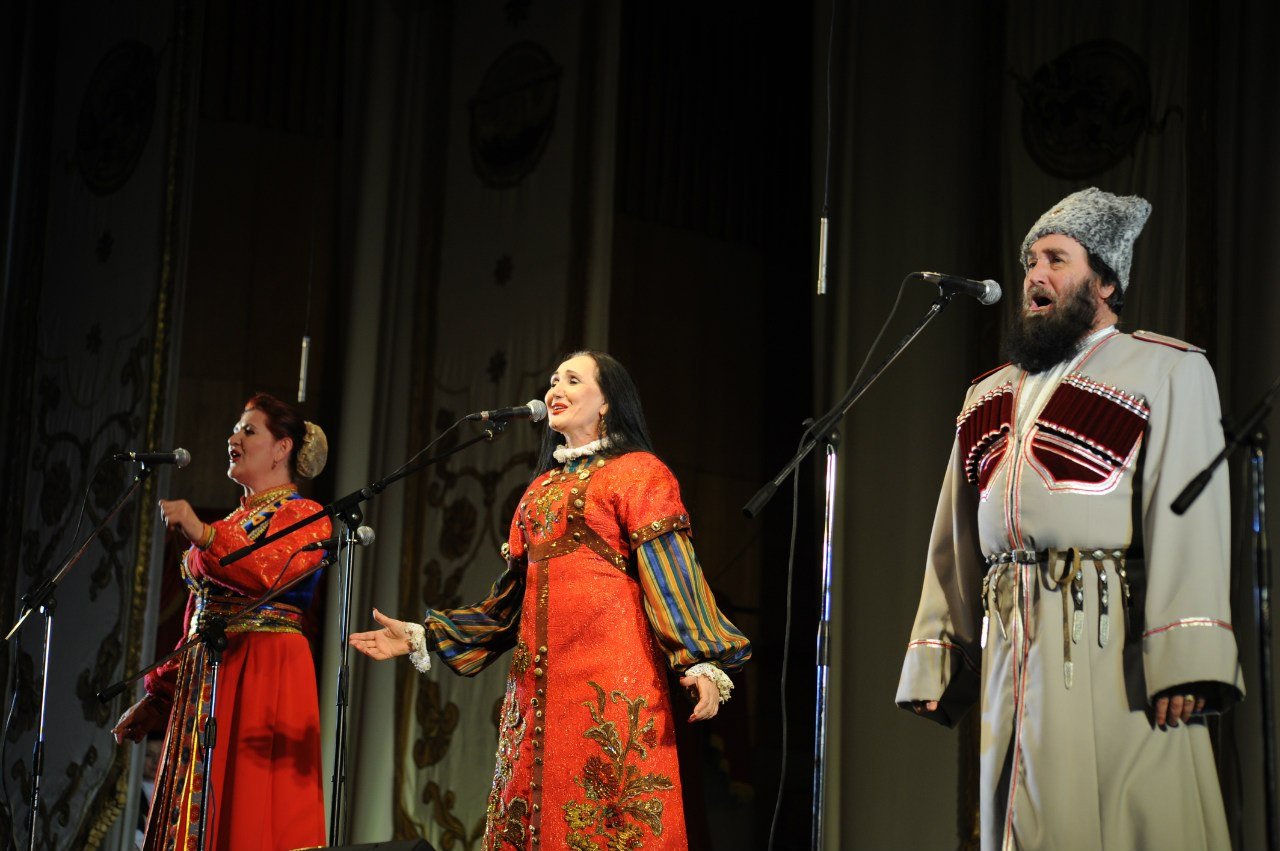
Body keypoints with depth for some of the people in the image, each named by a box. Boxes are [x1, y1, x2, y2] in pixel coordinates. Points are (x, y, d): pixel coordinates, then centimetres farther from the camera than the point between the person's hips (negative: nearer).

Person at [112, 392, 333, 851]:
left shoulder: (304, 517, 0)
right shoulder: (231, 522, 22)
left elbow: (269, 576, -22)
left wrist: (203, 535, -31)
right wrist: (157, 695, 17)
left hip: (264, 671, -8)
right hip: (203, 674, 8)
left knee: (250, 812, -11)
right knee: (193, 814, 5)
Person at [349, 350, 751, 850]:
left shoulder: (638, 472, 2)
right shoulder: (541, 487, 21)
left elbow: (671, 571, -7)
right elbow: (512, 592, 20)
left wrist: (700, 661, -19)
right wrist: (421, 637, 16)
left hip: (609, 672, -7)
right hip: (538, 675, 7)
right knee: (535, 807, 6)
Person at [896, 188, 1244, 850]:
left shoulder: (1166, 372, 4)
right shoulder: (988, 397, 22)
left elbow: (1191, 520, -7)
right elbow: (955, 539, 19)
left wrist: (1183, 662, -18)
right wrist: (932, 662, 10)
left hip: (1111, 645, -5)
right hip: (1008, 652, 5)